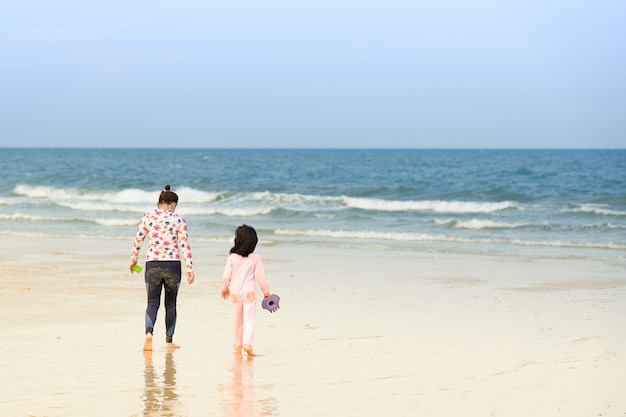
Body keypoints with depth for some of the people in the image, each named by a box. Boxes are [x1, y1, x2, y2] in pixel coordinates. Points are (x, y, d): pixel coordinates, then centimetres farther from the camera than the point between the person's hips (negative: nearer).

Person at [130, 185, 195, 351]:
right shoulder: (178, 220, -3)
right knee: (170, 304, 14)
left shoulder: (147, 217, 1)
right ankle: (169, 341, 17)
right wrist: (190, 268, -2)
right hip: (173, 265, 0)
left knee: (153, 303, 5)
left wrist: (133, 259, 23)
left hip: (152, 265, 1)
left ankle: (149, 332, -22)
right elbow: (185, 245, -5)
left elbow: (138, 240, 7)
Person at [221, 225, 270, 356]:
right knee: (249, 318, -4)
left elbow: (226, 275, -2)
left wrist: (224, 288, 15)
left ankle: (238, 344, 25)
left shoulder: (232, 257, -7)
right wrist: (266, 291, 9)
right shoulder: (255, 258, -7)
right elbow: (261, 277, -4)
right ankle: (247, 343, -20)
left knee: (238, 319, 14)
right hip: (249, 292, -1)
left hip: (235, 293, 1)